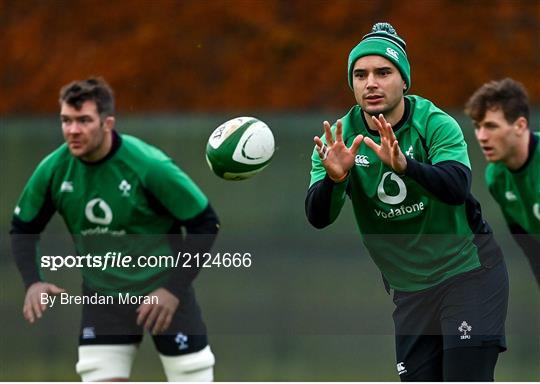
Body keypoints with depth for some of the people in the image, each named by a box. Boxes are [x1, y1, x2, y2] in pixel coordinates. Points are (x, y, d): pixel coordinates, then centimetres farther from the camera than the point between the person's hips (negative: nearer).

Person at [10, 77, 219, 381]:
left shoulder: (150, 167, -21)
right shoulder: (54, 170, -10)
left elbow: (205, 223, -14)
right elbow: (23, 229, 5)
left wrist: (174, 289, -19)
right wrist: (33, 282, -12)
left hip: (164, 292, -3)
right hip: (102, 296, 3)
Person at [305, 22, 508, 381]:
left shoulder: (436, 124, -15)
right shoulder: (340, 139, -6)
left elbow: (458, 188, -32)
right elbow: (318, 217, -16)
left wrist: (404, 165, -50)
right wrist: (334, 178, -38)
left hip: (468, 272, -4)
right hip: (411, 290, 4)